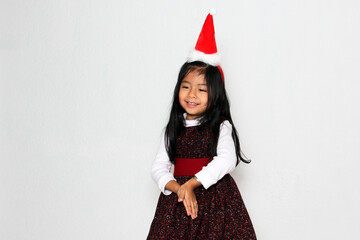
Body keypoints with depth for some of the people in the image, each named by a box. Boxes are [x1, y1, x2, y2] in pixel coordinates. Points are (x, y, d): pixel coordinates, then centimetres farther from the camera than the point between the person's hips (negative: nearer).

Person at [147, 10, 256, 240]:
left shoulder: (220, 127, -1)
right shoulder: (173, 130, 9)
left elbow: (226, 161, -16)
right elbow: (159, 167, 2)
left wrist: (192, 183, -23)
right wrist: (179, 189, -16)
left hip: (214, 196, -3)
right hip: (177, 197, 3)